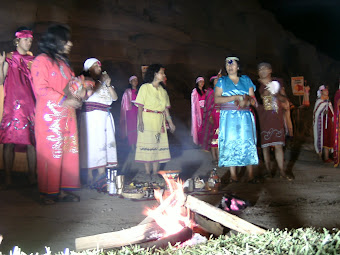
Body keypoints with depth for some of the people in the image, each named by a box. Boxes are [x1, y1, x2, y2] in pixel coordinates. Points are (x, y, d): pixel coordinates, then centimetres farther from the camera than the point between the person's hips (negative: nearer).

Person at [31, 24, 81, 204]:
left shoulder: (63, 62, 21)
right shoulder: (41, 61, -4)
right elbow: (40, 88, -13)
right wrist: (64, 101, -17)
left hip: (67, 115, 8)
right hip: (50, 114, -7)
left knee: (68, 150, 4)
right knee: (50, 151, -5)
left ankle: (63, 190, 10)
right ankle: (47, 193, 3)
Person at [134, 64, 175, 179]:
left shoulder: (163, 91, 15)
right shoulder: (145, 87, -1)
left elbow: (166, 108, 15)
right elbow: (140, 106, -6)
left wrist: (170, 122, 9)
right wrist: (140, 121, -16)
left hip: (159, 121, 5)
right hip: (147, 120, -5)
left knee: (158, 146, 3)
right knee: (147, 145, -4)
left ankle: (155, 173, 9)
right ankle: (148, 173, 2)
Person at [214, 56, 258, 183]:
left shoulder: (246, 80, 14)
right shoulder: (222, 81, 9)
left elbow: (253, 99, 9)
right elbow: (217, 99, -5)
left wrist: (247, 100, -15)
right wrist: (236, 97, -13)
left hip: (245, 116, 1)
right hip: (228, 117, -1)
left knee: (247, 143, -6)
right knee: (230, 143, -5)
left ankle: (251, 175, -4)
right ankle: (233, 175, -1)